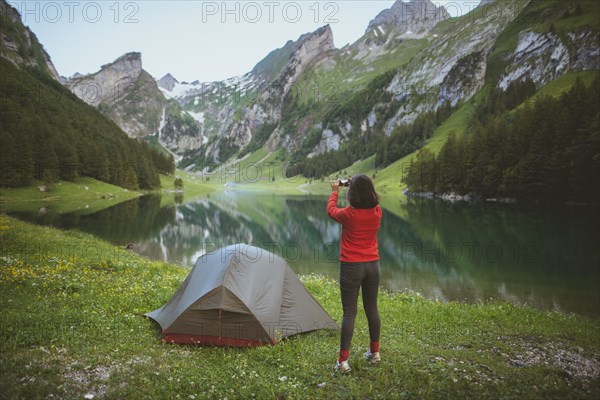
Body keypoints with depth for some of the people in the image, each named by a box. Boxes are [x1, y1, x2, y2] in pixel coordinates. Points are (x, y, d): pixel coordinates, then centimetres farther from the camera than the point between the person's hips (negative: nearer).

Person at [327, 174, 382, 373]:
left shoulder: (349, 214, -16)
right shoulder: (377, 212, -5)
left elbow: (331, 210, 6)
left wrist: (335, 192, 20)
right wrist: (361, 187, 23)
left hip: (351, 267, -4)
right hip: (372, 265, 5)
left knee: (349, 312, 1)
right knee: (372, 309, 17)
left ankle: (343, 360, 5)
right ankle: (374, 352, 31)